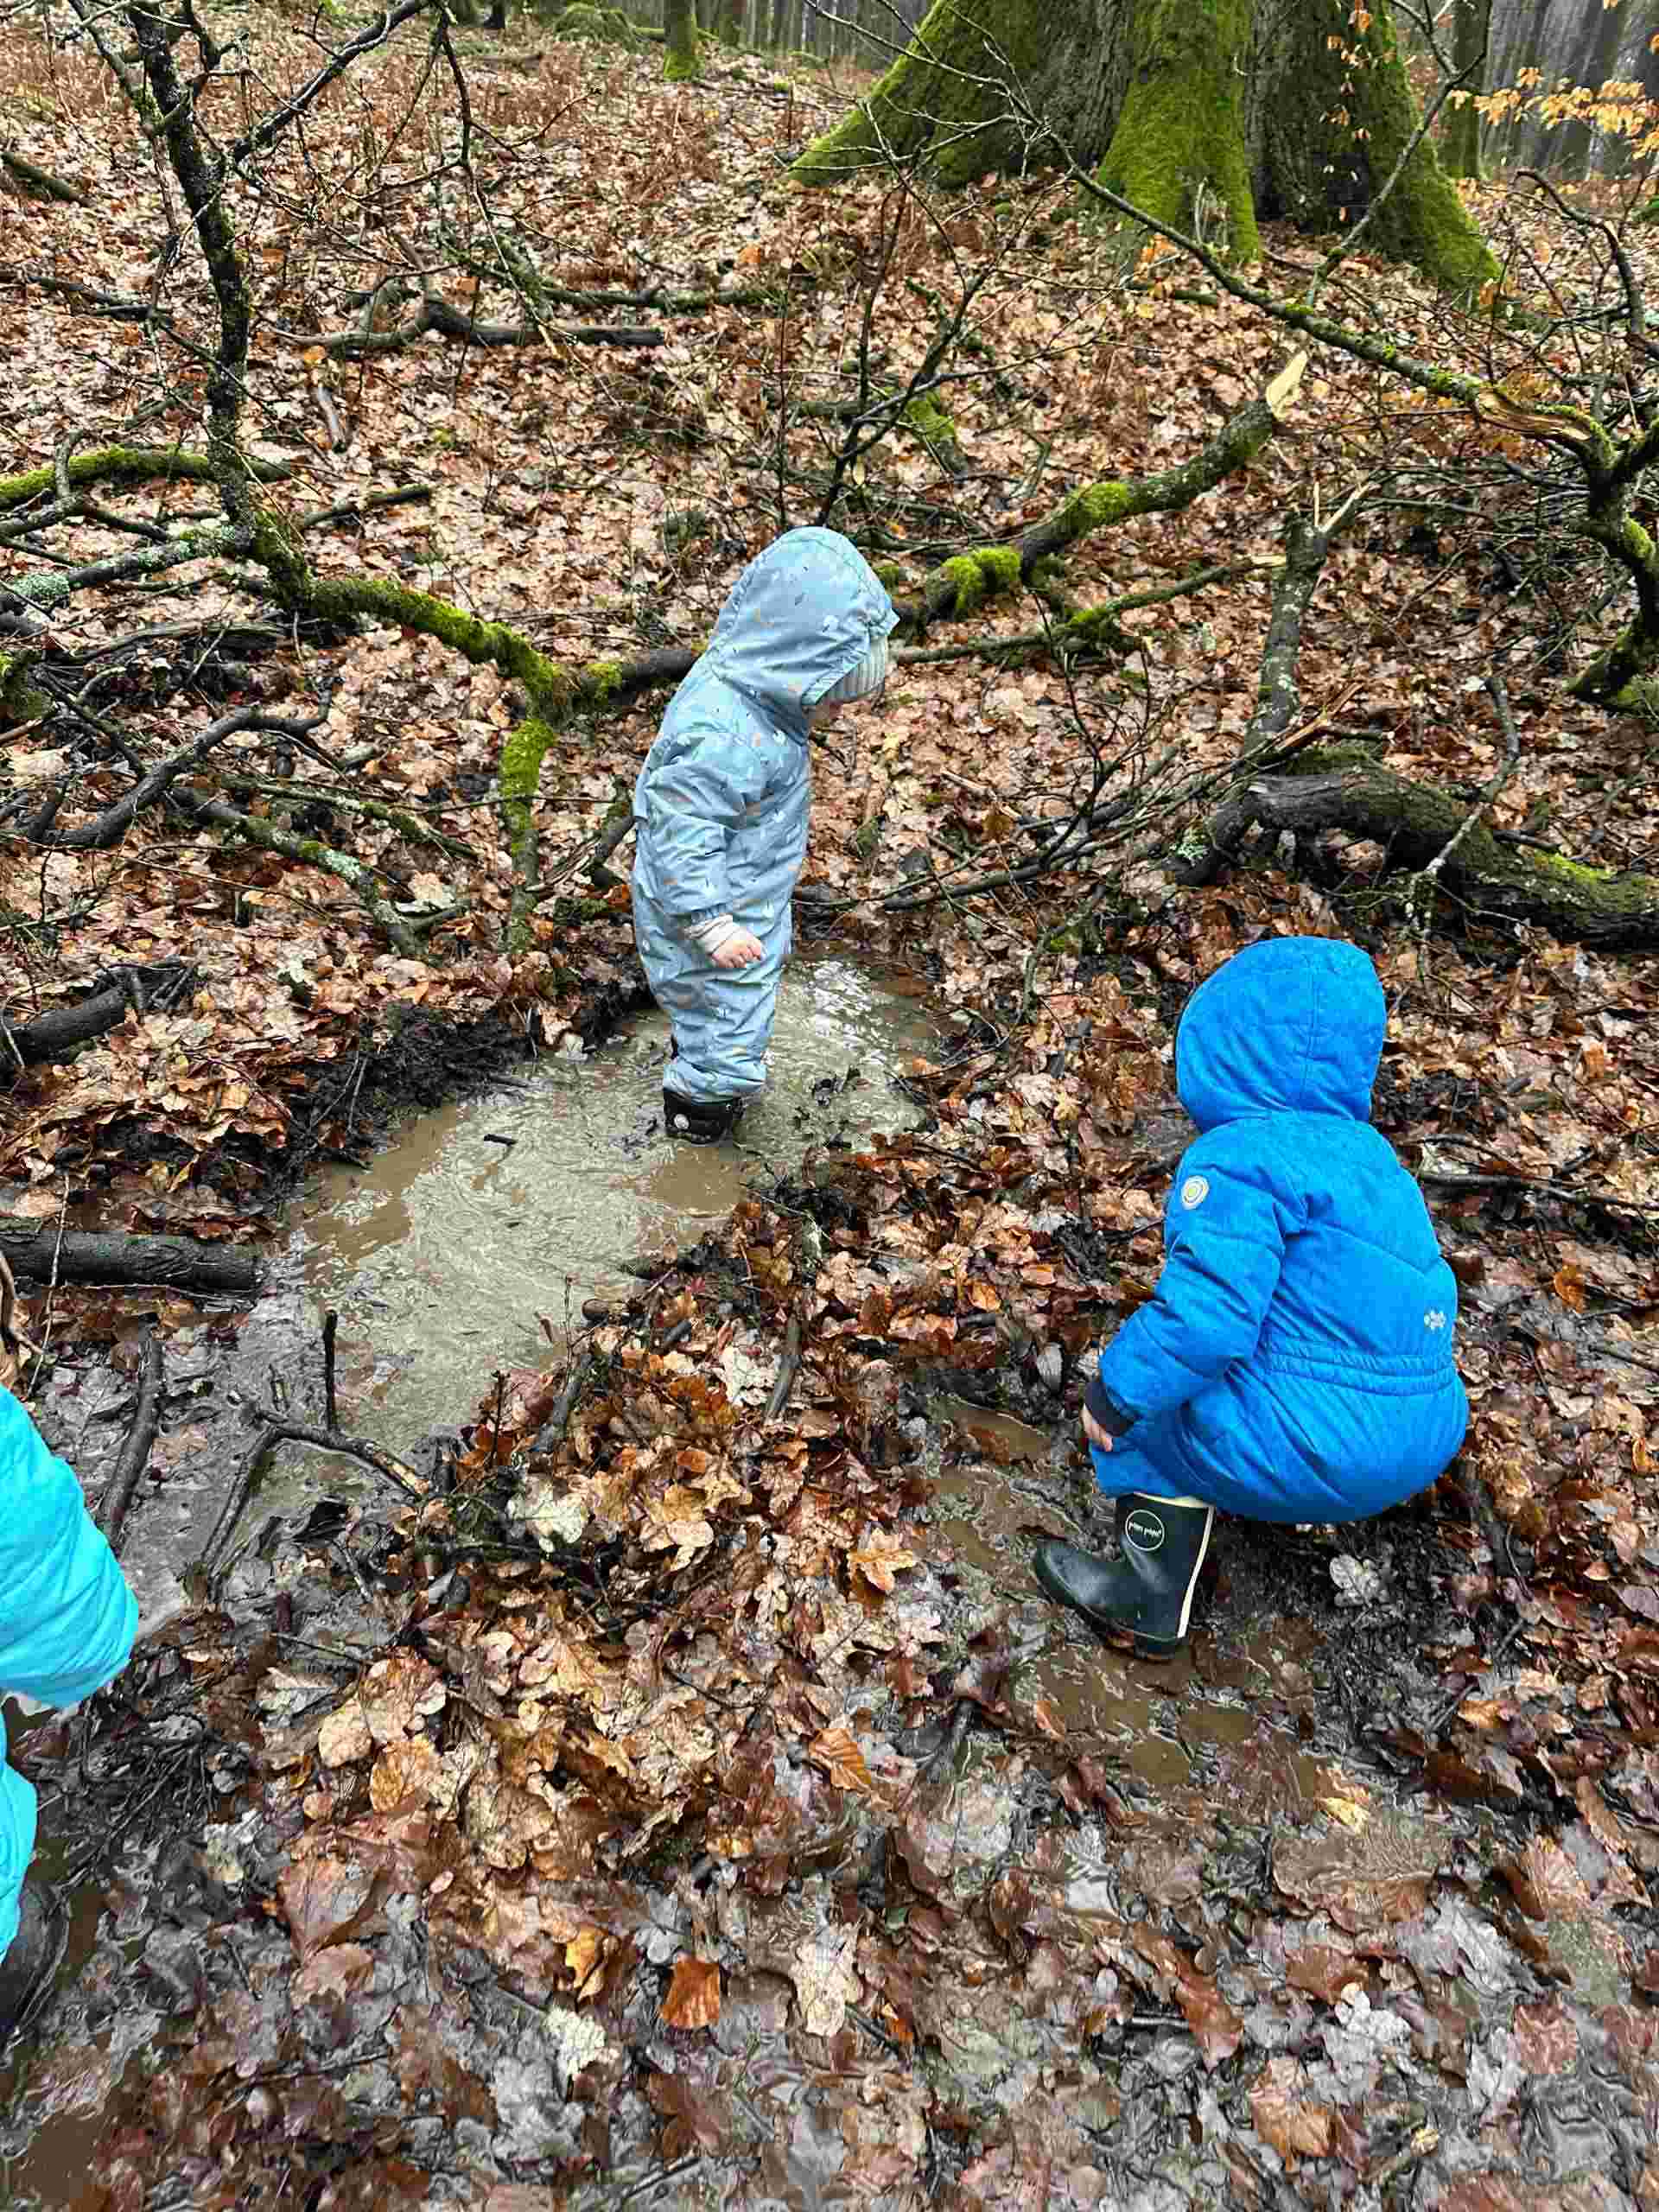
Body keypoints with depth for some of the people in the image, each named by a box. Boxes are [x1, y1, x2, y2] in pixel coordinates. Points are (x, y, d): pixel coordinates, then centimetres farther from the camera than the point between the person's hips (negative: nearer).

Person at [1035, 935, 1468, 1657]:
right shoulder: (1368, 1152, 11)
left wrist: (1116, 1391, -9)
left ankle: (1156, 1595, 16)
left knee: (1148, 1395, 14)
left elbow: (1203, 1313, -24)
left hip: (1312, 1453, -8)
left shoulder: (1238, 1156, -16)